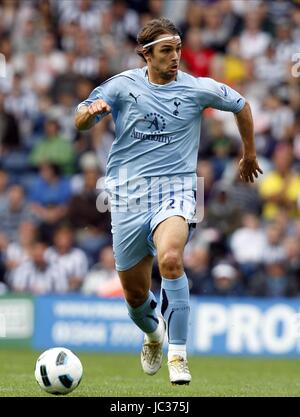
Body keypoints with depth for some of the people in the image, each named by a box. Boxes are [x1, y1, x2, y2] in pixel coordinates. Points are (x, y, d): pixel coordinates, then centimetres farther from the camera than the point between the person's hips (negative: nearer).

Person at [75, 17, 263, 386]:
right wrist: (92, 110, -26)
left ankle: (178, 354, -26)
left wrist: (249, 154, 29)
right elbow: (80, 122, -2)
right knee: (135, 295, 7)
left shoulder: (198, 89, 1)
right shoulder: (123, 85, 2)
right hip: (128, 193, 2)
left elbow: (241, 106, 19)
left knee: (170, 259, -33)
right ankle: (153, 334, 43)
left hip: (174, 189, -2)